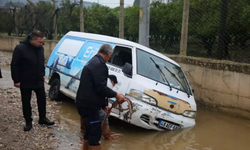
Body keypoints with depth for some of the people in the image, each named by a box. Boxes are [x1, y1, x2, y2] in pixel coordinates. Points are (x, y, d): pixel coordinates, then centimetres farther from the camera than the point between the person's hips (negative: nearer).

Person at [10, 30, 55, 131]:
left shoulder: (40, 48, -1)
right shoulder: (20, 48, -19)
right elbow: (14, 65, -15)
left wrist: (43, 74, 15)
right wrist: (16, 80, -15)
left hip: (39, 80, 5)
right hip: (25, 82, -5)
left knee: (42, 100, 12)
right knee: (26, 102, 8)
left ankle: (42, 118, 29)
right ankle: (28, 122, 22)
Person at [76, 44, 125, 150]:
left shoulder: (93, 62, 16)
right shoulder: (100, 65, -18)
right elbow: (101, 87, -24)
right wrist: (116, 95, -14)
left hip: (85, 103, 11)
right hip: (89, 104, -10)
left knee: (90, 131, 20)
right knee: (95, 134, -6)